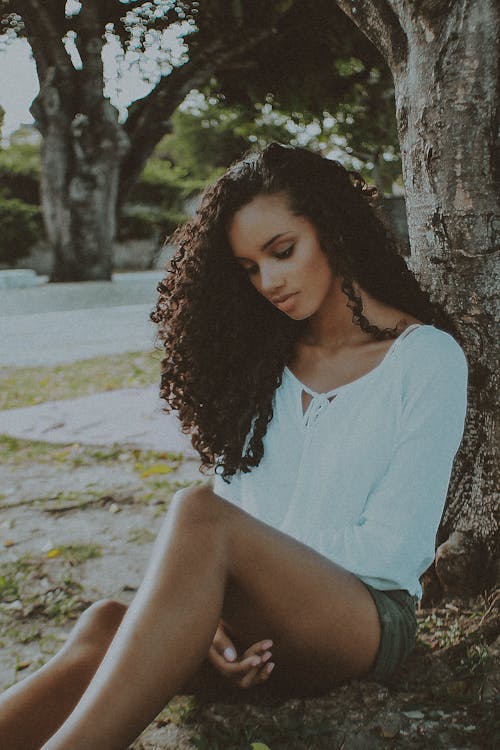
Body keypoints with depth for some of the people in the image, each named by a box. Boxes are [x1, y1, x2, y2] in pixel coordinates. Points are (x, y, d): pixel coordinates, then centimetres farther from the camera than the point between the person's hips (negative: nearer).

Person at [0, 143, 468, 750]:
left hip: (367, 622, -4)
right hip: (256, 634, 5)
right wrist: (213, 610, -13)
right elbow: (235, 504, 6)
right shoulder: (265, 361, 15)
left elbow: (393, 549, -5)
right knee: (105, 628, -28)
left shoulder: (428, 358, 0)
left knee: (198, 516, -34)